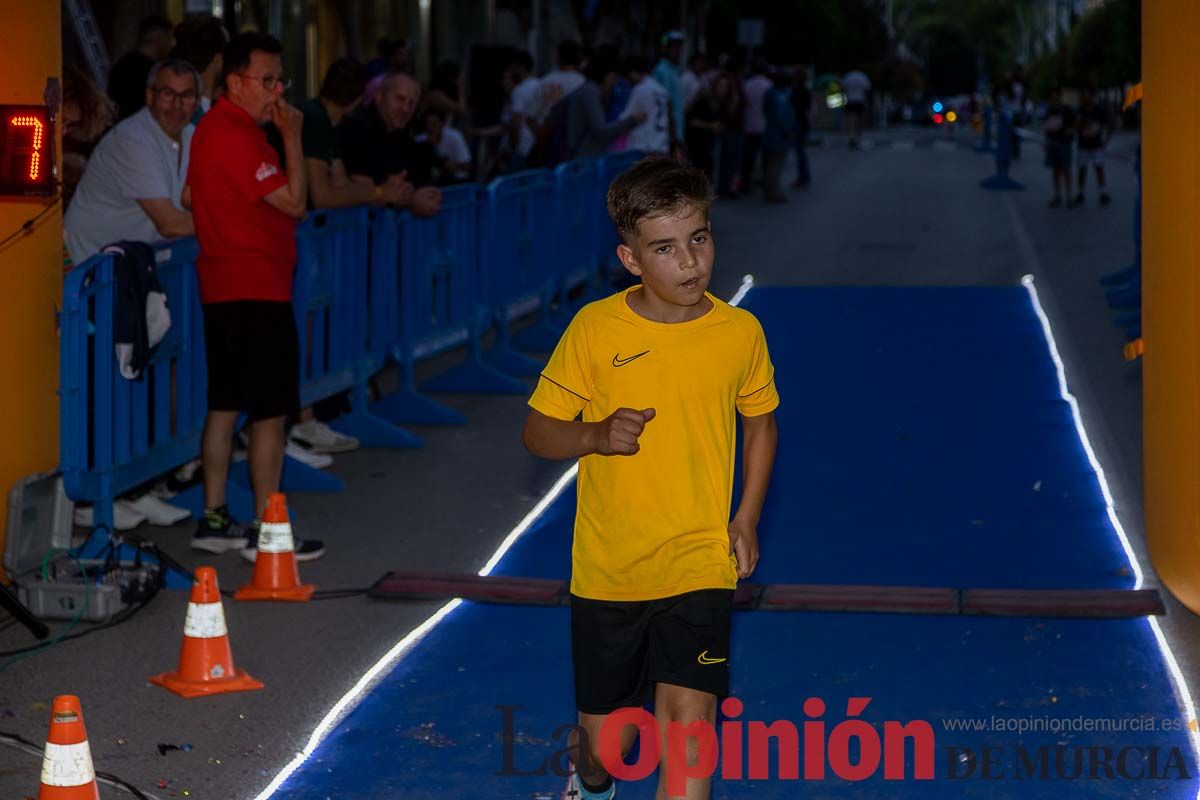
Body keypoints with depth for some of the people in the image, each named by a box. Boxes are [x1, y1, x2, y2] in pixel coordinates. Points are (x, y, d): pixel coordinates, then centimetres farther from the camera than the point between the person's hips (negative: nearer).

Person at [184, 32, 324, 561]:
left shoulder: (212, 127, 13)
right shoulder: (237, 137, -18)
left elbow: (190, 197, 21)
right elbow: (295, 202, -17)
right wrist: (292, 137, -12)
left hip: (222, 288, 10)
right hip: (256, 289, -10)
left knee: (225, 406, 13)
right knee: (271, 413, -5)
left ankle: (214, 521, 17)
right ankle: (265, 532, -2)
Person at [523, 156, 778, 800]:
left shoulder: (740, 332, -5)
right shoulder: (594, 329, -9)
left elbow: (761, 422, 13)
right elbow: (537, 432, -1)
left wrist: (746, 517, 3)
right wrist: (596, 436, -22)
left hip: (700, 568, 0)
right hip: (606, 571, 0)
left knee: (689, 721, -20)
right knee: (607, 737, 14)